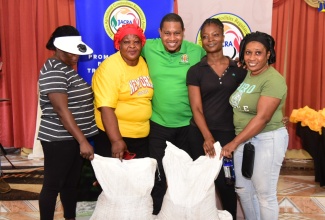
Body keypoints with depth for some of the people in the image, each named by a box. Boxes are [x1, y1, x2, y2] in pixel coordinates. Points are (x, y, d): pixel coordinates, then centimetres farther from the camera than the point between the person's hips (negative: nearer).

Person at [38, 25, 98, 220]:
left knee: (72, 182, 18)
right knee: (53, 185, 4)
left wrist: (82, 138, 16)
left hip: (75, 137, 9)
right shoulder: (53, 71, -17)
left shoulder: (68, 68, 13)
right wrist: (83, 141, -25)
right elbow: (62, 111, -23)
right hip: (59, 140, -9)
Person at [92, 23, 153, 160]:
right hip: (113, 134, -6)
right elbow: (106, 108, -23)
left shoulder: (144, 64, 6)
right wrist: (116, 140, -28)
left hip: (141, 136, 6)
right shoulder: (110, 67, -16)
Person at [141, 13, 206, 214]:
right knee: (158, 174, 13)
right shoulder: (149, 48, -8)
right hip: (158, 124, -1)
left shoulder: (197, 51, -8)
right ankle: (157, 212, 35)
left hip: (188, 124, 1)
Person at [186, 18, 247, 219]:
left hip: (228, 132, 0)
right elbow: (196, 108, -7)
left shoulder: (238, 68, 3)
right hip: (200, 133, 0)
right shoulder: (195, 71, -1)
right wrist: (207, 136, -17)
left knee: (226, 181, 4)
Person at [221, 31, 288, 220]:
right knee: (243, 189, 17)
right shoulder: (245, 74, 7)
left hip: (267, 140, -8)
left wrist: (234, 143, -23)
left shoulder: (273, 80, -17)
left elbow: (262, 118, -24)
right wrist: (237, 142, 4)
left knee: (264, 194, 5)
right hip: (244, 138, 8)